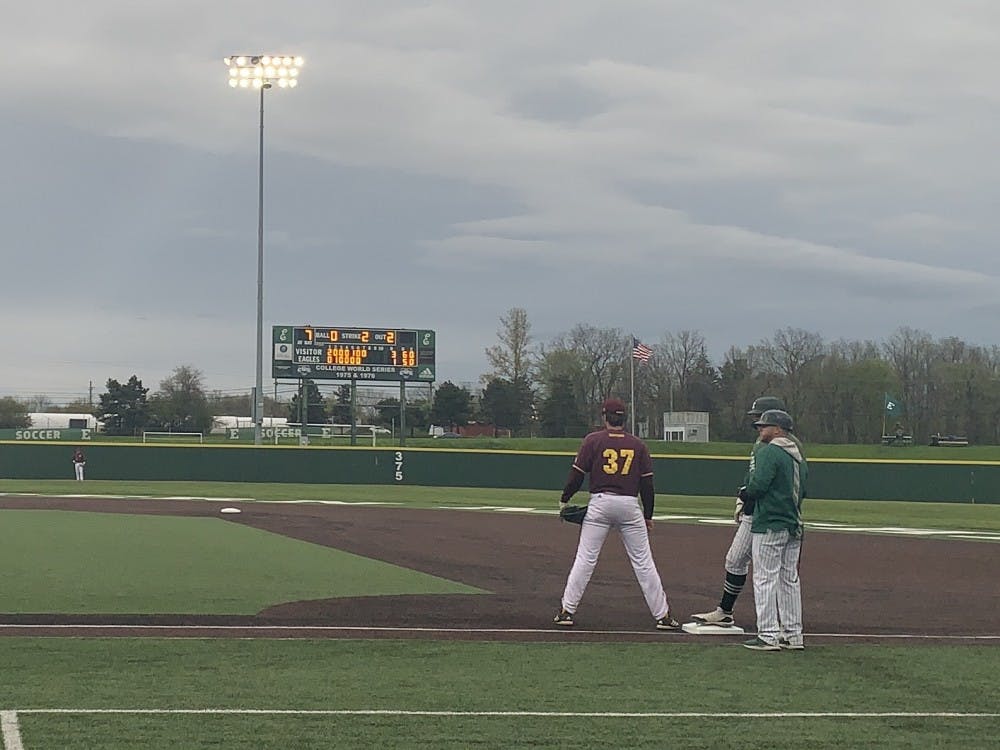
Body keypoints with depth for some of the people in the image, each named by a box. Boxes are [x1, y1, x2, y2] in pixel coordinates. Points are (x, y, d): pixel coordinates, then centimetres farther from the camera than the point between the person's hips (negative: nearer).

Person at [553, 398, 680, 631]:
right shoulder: (638, 445, 7)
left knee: (585, 559, 2)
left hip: (600, 503, -1)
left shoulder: (593, 440, 0)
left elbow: (577, 473, -3)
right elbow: (647, 483, 6)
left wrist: (564, 500, 9)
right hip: (630, 506, 1)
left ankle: (566, 611, 1)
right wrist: (648, 516, 13)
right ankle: (662, 615, 4)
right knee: (643, 562, 4)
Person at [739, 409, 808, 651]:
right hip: (794, 526, 9)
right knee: (789, 579, 13)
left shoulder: (770, 452, -12)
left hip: (770, 525, -9)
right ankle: (793, 635, 16)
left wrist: (745, 494, -1)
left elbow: (758, 485, -22)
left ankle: (768, 636, -7)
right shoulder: (799, 456, 14)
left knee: (765, 579, -5)